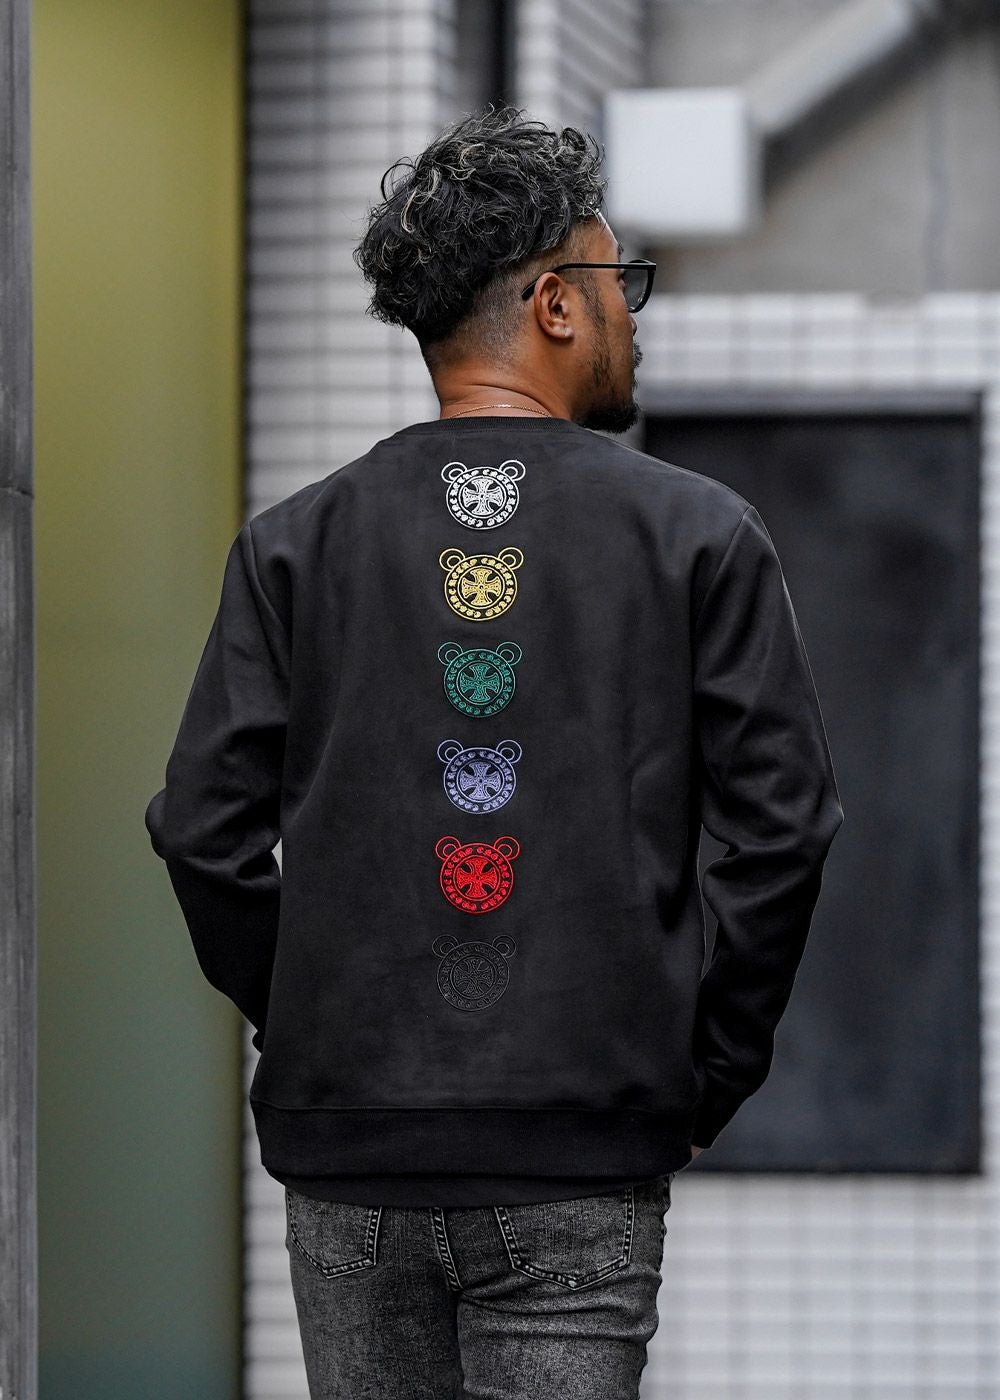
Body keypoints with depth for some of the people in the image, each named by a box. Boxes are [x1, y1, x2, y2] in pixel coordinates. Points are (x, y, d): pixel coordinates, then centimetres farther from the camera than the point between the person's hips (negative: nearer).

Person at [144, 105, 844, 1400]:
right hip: (584, 1167, -2)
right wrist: (708, 1076, 7)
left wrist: (307, 1029, 12)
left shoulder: (295, 544, 5)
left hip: (349, 1151, 2)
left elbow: (202, 829, 0)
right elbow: (781, 827, -3)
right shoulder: (696, 536, 0)